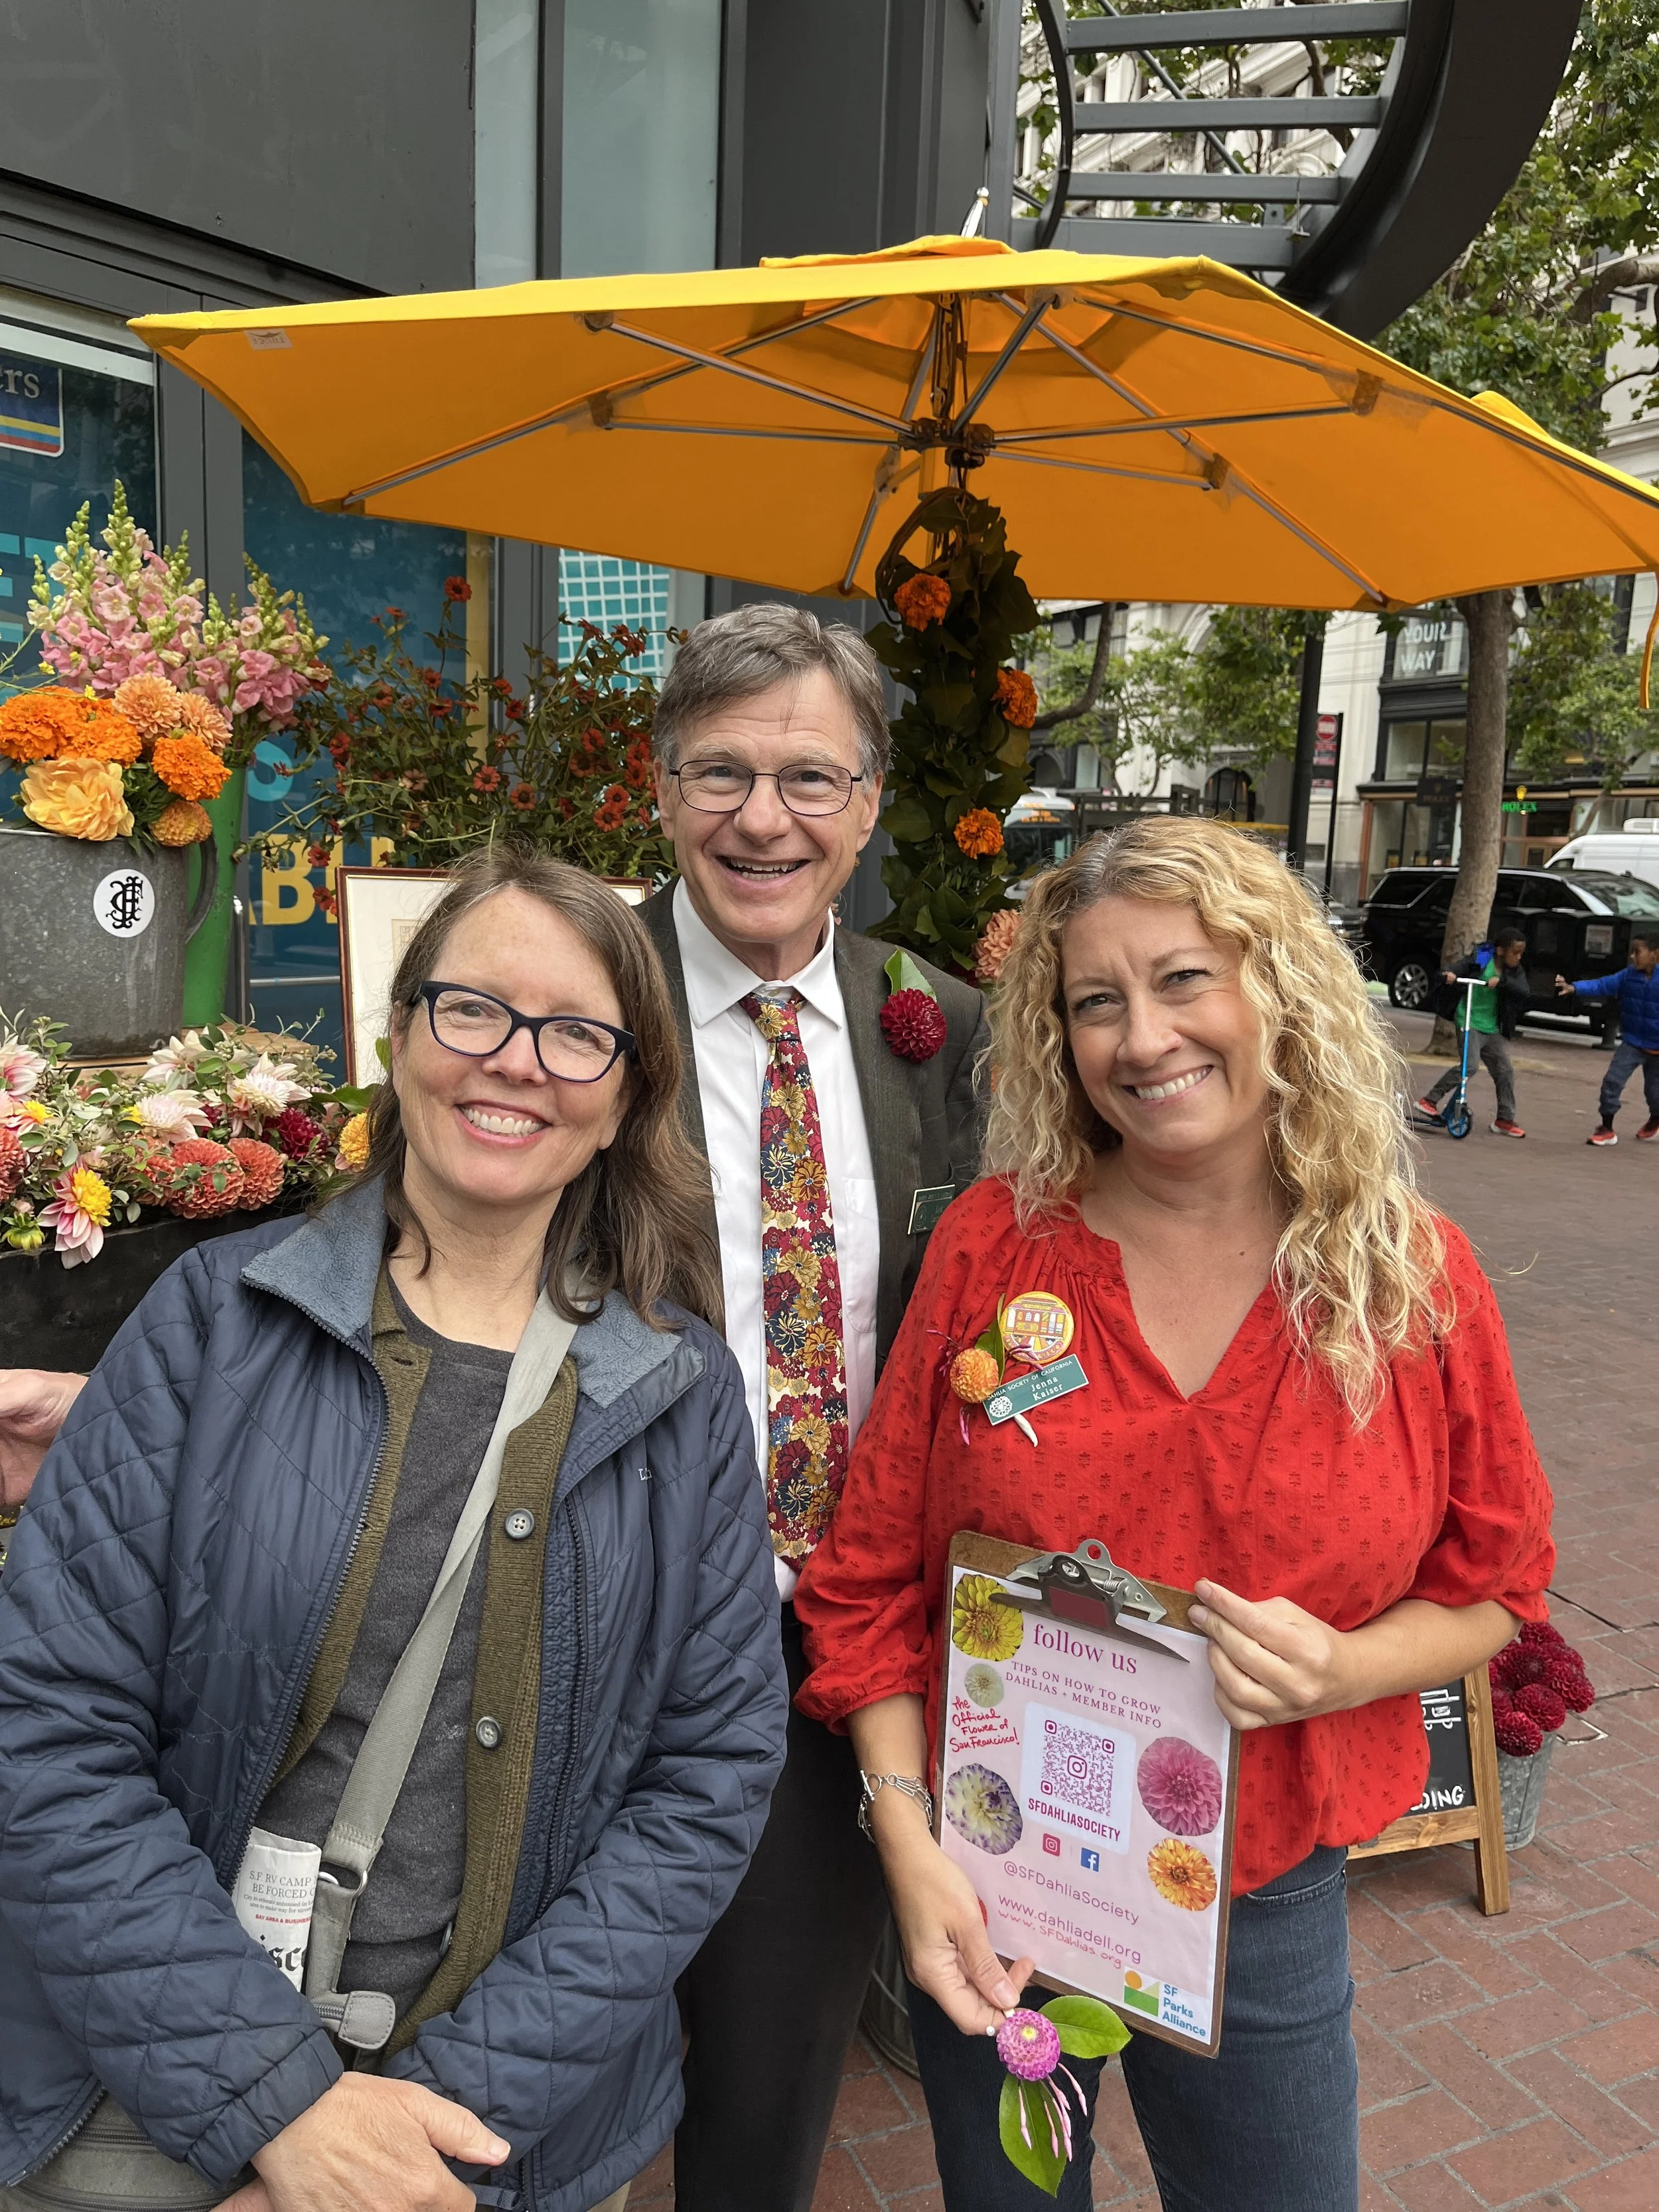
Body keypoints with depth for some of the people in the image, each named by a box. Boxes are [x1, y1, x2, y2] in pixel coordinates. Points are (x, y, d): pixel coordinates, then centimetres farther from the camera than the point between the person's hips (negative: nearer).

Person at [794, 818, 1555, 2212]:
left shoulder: (1415, 1276, -10)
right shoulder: (998, 1243, -12)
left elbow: (1492, 1583, 1)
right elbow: (876, 1567, -6)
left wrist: (1342, 1667, -18)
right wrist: (906, 1834, -13)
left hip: (1266, 1901, 1)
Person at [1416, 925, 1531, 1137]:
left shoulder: (1515, 972, 5)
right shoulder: (1479, 961, -6)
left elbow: (1525, 994, -12)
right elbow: (1454, 972, -11)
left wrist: (1502, 981, -28)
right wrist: (1448, 976, -36)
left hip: (1494, 1029, 5)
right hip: (1470, 1023, -5)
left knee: (1505, 1070, 2)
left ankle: (1505, 1119, 12)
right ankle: (1429, 1100, -8)